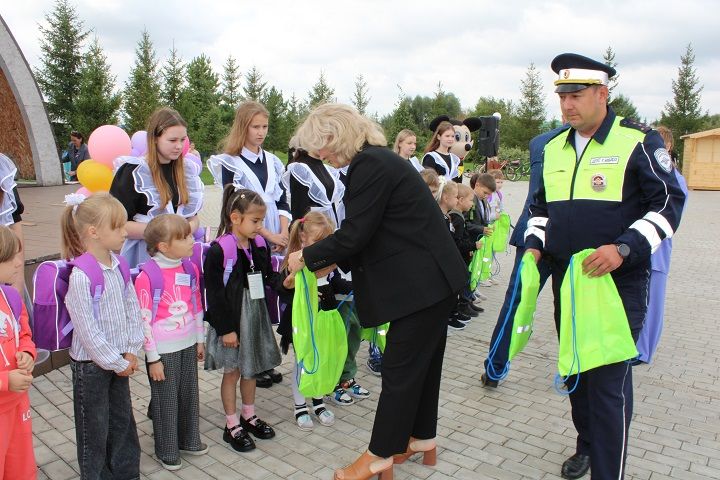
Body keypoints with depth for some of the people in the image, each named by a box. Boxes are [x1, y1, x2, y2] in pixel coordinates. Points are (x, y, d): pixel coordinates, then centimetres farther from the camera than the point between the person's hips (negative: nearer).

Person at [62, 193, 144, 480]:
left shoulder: (118, 265, -2)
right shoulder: (80, 276, -24)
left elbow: (132, 308, 4)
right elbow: (87, 330, -22)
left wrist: (131, 352, 0)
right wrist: (117, 363, -13)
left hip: (119, 359, 7)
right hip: (91, 364, -7)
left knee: (123, 419, 20)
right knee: (95, 428, 11)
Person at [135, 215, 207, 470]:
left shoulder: (190, 269, -1)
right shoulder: (147, 275, -19)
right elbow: (144, 321, -15)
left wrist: (200, 340, 13)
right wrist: (153, 358, -12)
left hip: (188, 345, 6)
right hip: (163, 351, -5)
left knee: (189, 394, 19)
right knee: (165, 400, 10)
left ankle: (189, 440, 39)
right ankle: (167, 450, 30)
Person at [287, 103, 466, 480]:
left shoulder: (370, 165, -18)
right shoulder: (378, 159, 13)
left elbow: (354, 234, -19)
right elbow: (367, 233, 18)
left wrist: (307, 258, -5)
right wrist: (329, 261, 15)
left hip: (421, 284, -10)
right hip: (431, 280, 10)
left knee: (400, 367, 0)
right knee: (422, 361, 18)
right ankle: (421, 439, 33)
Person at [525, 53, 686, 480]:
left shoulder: (638, 141, -8)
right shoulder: (554, 149, 9)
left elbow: (670, 202, -10)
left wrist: (623, 248, -22)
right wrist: (535, 245, 2)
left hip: (619, 283, -6)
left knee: (608, 381, -5)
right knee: (575, 372, 17)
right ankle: (587, 445, 38)